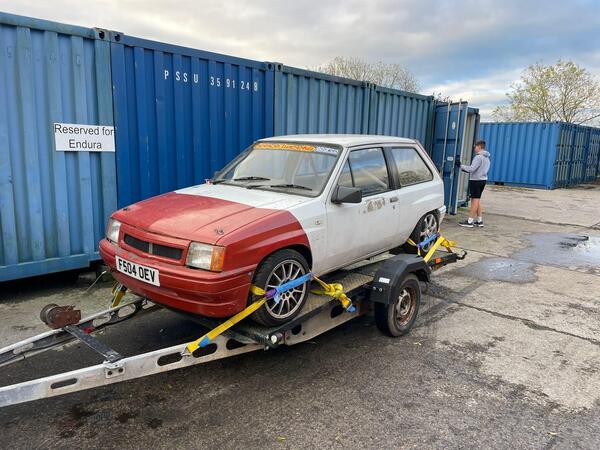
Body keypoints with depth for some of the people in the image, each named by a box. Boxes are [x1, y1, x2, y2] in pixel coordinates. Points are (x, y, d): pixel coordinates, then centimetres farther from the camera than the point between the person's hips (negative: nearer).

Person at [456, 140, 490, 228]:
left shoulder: (479, 157, -15)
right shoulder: (487, 158, 16)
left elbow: (472, 169, -21)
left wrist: (461, 165, -12)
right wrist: (464, 168, 19)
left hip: (476, 180, -9)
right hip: (482, 179, 9)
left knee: (475, 200, -8)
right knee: (477, 200, 14)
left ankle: (470, 221, -5)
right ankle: (479, 220, 16)